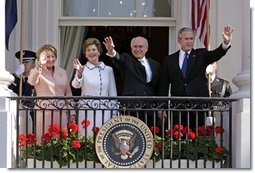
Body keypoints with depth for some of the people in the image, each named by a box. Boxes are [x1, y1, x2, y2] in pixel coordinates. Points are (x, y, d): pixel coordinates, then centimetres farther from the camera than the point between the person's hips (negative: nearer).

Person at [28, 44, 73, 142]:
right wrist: (41, 65, -32)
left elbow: (68, 92, 17)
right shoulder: (37, 71, 2)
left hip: (61, 112, 4)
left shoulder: (62, 72, 14)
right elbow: (31, 81, -21)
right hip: (43, 112, -3)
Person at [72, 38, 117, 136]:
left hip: (104, 112, 2)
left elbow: (112, 94, 11)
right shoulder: (83, 69, 2)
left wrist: (113, 114, 7)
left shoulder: (108, 70, 9)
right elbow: (76, 85, -16)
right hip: (87, 112, -2)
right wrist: (79, 74, -37)